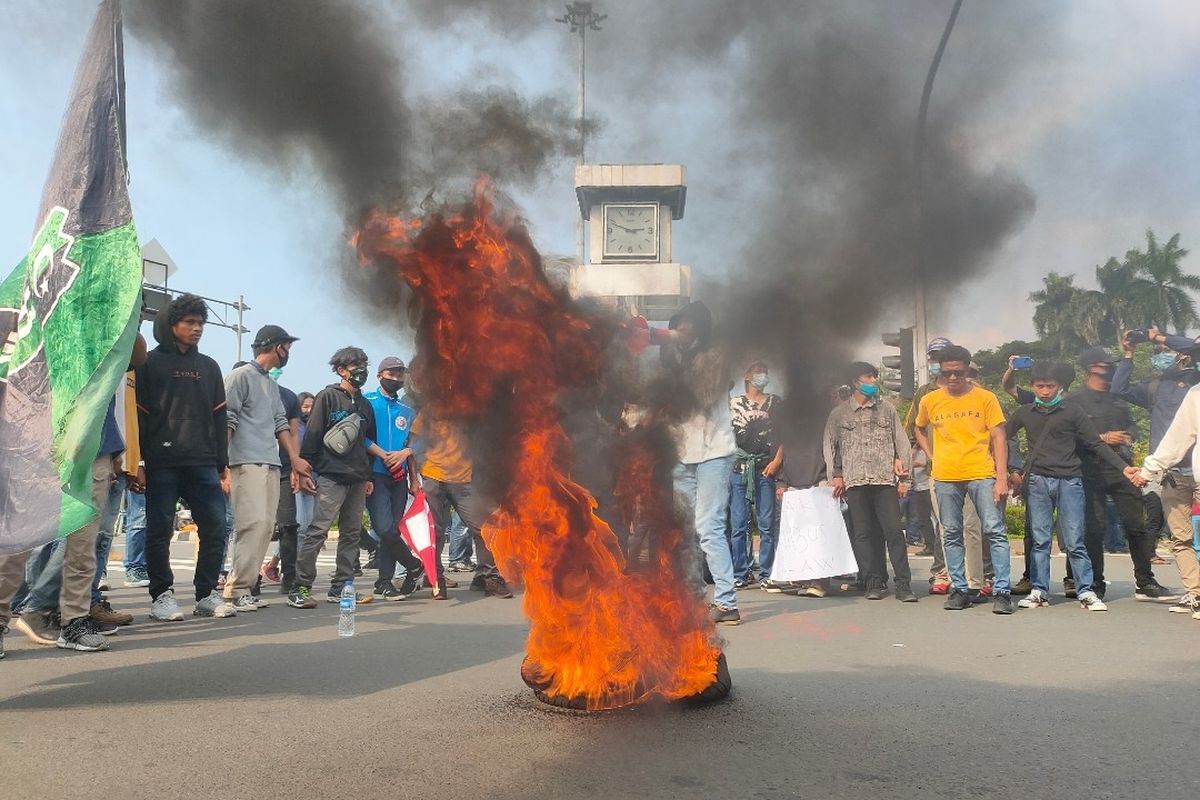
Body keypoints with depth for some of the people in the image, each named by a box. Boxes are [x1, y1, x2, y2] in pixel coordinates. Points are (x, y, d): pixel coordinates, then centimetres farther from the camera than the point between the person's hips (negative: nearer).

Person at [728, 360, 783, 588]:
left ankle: (766, 574, 3)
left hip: (765, 468, 0)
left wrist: (777, 460, -6)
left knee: (767, 524, -3)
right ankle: (740, 574, 3)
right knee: (738, 525, -3)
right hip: (739, 467, 1)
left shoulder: (775, 402, 13)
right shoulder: (734, 403, 15)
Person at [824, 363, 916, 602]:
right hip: (855, 482, 0)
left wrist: (903, 477, 7)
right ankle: (875, 582, 10)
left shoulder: (887, 409, 12)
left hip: (885, 479, 0)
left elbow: (901, 442, 12)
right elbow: (830, 445, 14)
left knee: (893, 531, -6)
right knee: (865, 533, 2)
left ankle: (903, 584, -2)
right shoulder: (839, 414, 10)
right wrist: (836, 474, 6)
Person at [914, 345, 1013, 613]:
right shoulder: (930, 401, 6)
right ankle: (959, 589, 16)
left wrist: (1002, 477, -9)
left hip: (982, 474, -2)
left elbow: (999, 438, -2)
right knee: (952, 534, 7)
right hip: (945, 477, 2)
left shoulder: (985, 398, 0)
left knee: (995, 531, -6)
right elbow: (919, 430, 24)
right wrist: (932, 457, 10)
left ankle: (1001, 591, -2)